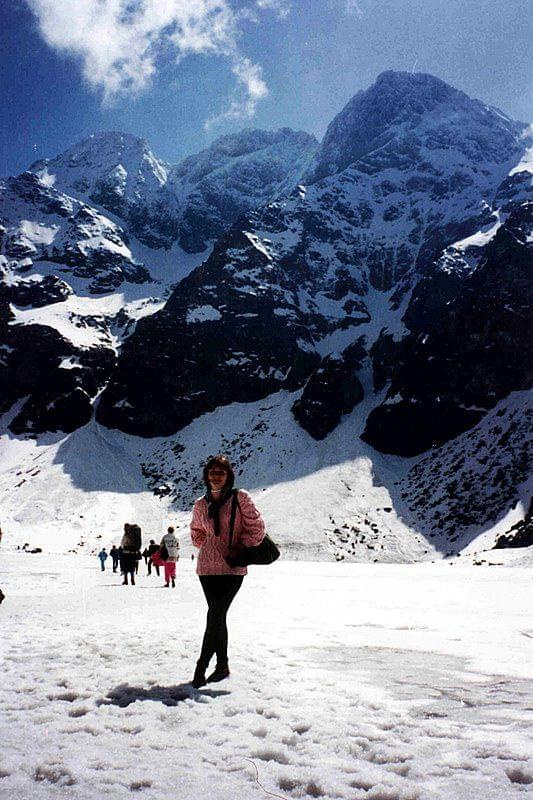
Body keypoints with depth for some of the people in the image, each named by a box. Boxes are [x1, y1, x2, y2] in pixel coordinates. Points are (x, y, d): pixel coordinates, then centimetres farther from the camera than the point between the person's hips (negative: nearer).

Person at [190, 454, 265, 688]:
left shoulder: (240, 498, -4)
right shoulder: (200, 505, 7)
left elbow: (257, 528, -3)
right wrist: (210, 547, 9)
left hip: (233, 567, -4)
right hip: (207, 566, 4)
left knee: (215, 616, -9)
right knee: (217, 616, 9)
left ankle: (201, 668, -3)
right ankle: (222, 666, 21)